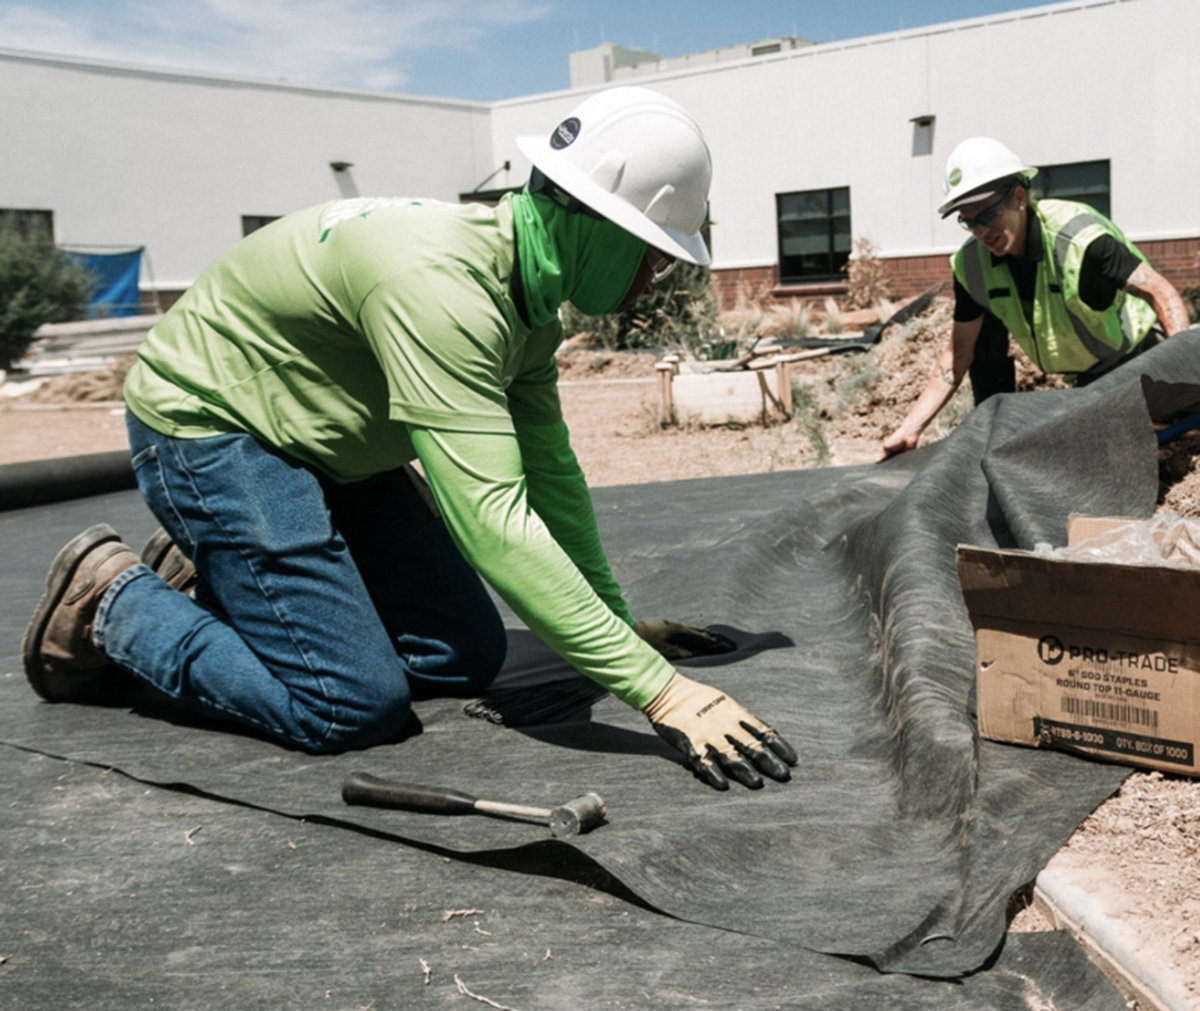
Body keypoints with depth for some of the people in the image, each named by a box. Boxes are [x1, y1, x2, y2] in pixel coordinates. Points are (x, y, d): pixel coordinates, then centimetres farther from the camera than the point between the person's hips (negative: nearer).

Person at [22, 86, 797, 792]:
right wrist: (659, 691, -40)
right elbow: (493, 521, -40)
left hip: (331, 444, 9)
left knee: (467, 659, 3)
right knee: (354, 705, -18)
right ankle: (116, 599, 2)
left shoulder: (529, 291, -4)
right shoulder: (441, 286, -34)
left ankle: (215, 580, 17)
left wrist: (618, 621, 3)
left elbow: (549, 467, 5)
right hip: (206, 432, -9)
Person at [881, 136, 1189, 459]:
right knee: (984, 325, -12)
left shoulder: (1079, 237, -34)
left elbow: (1162, 293, -31)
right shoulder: (971, 264, -16)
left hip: (1135, 356, -6)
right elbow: (958, 355, -9)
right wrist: (909, 430, -16)